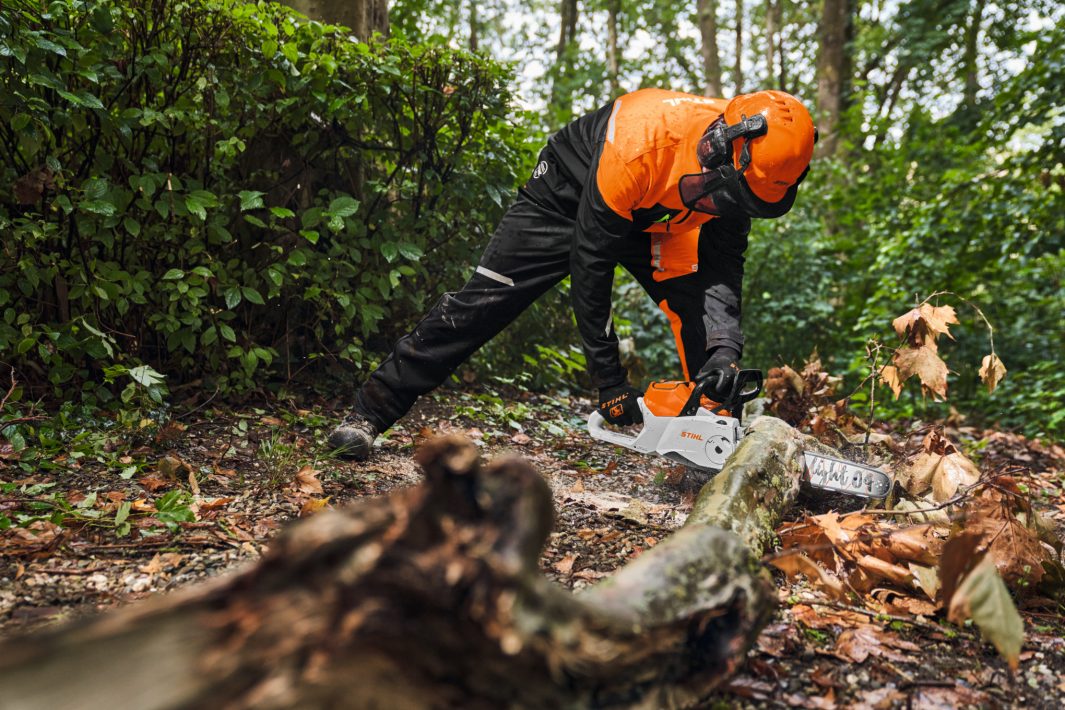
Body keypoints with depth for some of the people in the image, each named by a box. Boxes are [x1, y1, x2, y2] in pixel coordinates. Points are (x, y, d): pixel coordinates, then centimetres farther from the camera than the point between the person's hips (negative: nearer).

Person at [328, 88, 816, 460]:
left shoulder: (737, 169, -22)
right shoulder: (642, 140, -41)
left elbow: (723, 268, -17)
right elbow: (590, 257, -36)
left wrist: (725, 347, -37)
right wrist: (609, 379, -33)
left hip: (655, 220, 5)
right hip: (571, 199, -5)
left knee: (704, 317, -11)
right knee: (480, 303, -10)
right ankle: (369, 413, 0)